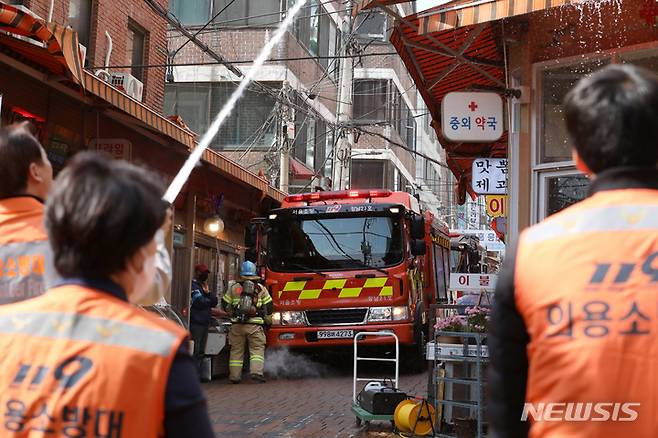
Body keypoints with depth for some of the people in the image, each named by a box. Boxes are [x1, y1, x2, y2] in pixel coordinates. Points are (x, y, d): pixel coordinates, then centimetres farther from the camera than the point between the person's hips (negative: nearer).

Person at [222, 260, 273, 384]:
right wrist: (268, 321, 23)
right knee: (257, 349, 1)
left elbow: (225, 305, 14)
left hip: (237, 325, 2)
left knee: (236, 351, 10)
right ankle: (256, 372, -16)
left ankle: (234, 376, 11)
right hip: (255, 325, -2)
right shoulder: (261, 288, 6)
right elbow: (269, 306, 8)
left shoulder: (234, 287, 8)